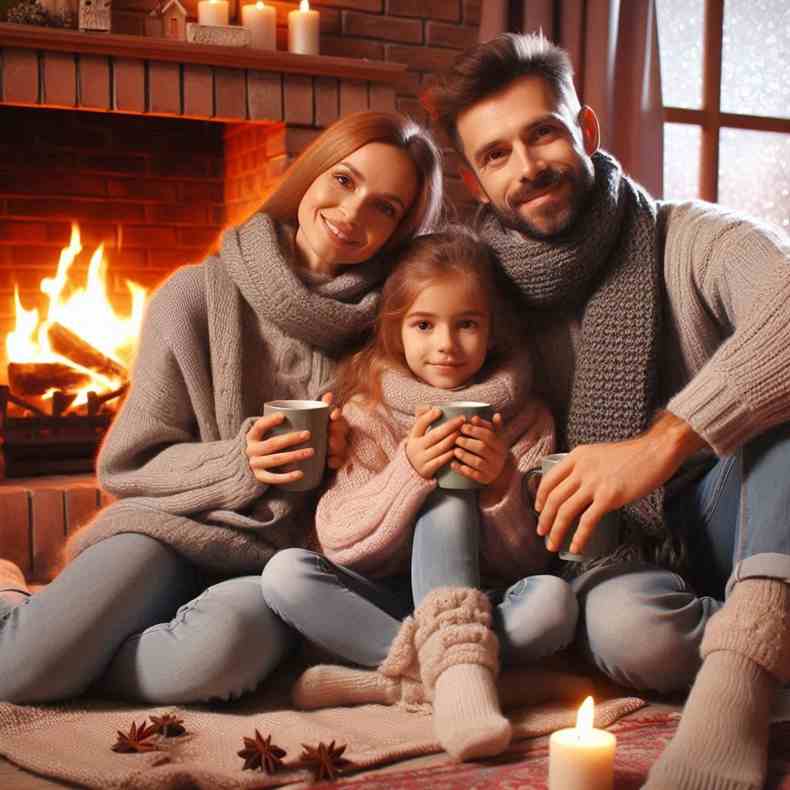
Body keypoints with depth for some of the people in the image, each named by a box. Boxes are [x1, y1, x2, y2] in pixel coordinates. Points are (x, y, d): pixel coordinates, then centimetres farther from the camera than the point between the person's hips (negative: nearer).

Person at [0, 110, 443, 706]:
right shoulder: (198, 298, -2)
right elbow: (128, 465, 0)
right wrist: (237, 464, -16)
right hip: (177, 527, 0)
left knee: (229, 640, -36)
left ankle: (60, 651, -4)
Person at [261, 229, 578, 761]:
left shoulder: (526, 419, -1)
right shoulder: (367, 413, -1)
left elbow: (527, 563, -3)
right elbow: (338, 543, -9)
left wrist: (501, 483, -23)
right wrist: (408, 472, -24)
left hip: (478, 605, 0)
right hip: (384, 601, 1)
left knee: (554, 600, -30)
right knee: (285, 572, -26)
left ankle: (389, 678, -28)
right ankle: (457, 669, -29)